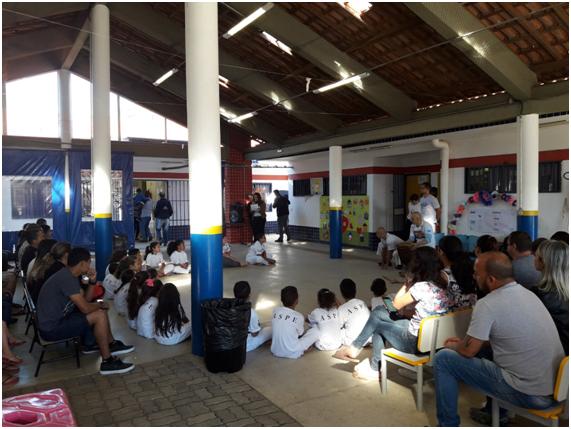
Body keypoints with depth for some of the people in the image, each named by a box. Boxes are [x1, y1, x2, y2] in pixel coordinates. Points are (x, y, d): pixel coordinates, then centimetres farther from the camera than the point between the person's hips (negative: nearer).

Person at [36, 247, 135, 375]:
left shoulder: (68, 275, 8)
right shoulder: (67, 278, -24)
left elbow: (84, 300, 16)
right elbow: (85, 308, -24)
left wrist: (92, 282, 2)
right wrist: (100, 305, -4)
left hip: (58, 319, 10)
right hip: (52, 328, -10)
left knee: (99, 310, 12)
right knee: (99, 315, -18)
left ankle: (111, 344, 21)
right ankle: (107, 362, -12)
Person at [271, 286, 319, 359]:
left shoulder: (275, 311, -6)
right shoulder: (298, 316, -17)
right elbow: (300, 333, 1)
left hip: (275, 352, 5)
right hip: (293, 354, -5)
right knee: (315, 331, 6)